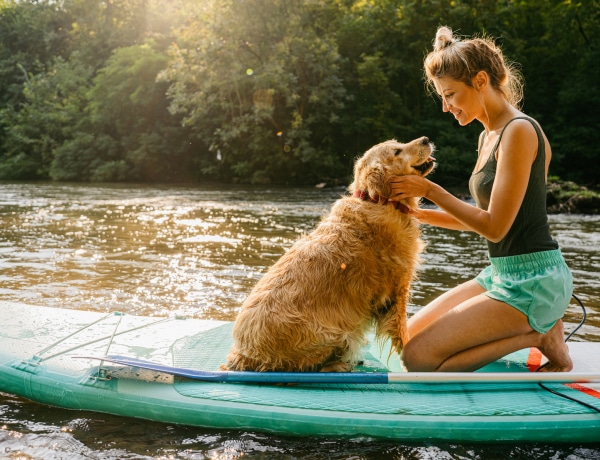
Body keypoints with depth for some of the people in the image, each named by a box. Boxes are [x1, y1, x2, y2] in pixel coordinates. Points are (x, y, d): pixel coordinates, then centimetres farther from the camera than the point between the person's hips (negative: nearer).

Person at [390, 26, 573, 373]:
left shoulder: (519, 130, -17)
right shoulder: (489, 135, 12)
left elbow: (495, 226, -20)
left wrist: (429, 190, -14)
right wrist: (418, 213, 5)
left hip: (533, 279, -10)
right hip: (502, 275, 10)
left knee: (419, 357, -16)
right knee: (409, 335, 11)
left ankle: (539, 336, -2)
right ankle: (538, 323, 11)